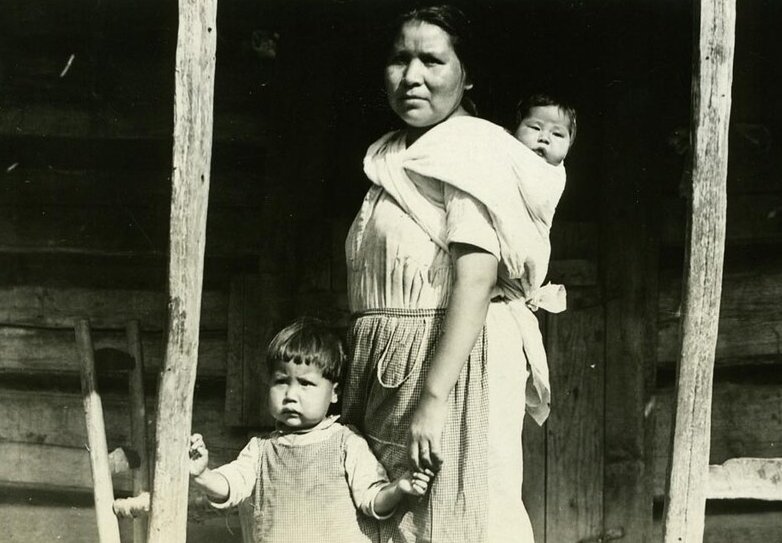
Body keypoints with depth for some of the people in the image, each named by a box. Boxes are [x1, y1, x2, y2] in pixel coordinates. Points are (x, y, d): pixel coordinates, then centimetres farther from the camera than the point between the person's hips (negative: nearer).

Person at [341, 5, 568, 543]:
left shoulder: (473, 148, -10)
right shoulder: (394, 160, 16)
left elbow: (475, 281, -20)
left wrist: (433, 398, -25)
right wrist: (353, 386, 14)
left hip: (457, 366, -8)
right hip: (390, 376, 9)